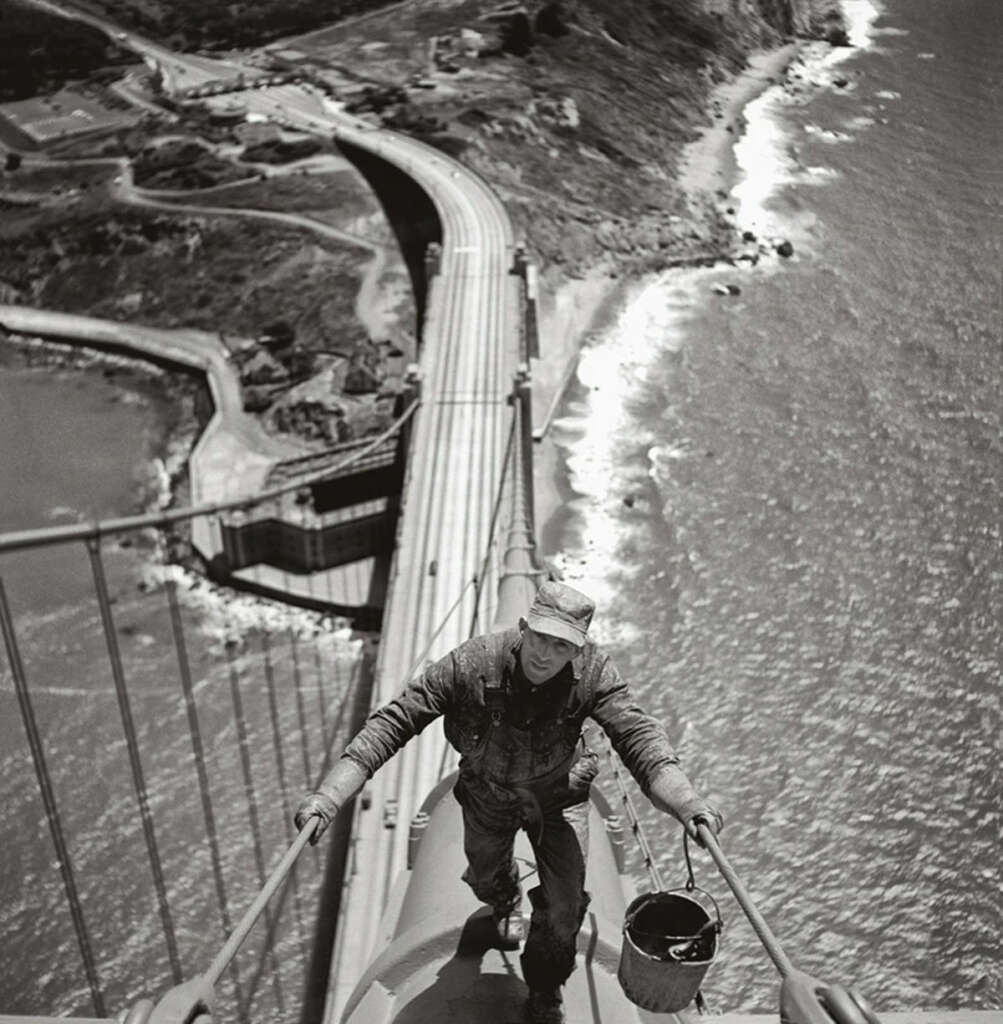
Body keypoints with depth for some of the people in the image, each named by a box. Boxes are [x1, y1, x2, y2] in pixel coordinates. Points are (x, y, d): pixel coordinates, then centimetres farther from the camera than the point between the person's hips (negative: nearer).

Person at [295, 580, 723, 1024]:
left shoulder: (592, 670, -30)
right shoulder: (473, 663, -35)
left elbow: (638, 735, -32)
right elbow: (394, 720, -35)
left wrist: (687, 803, -49)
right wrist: (328, 795, -43)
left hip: (559, 797, 0)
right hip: (487, 798, 1)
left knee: (564, 912, -5)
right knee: (486, 879, 27)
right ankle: (505, 905, 68)